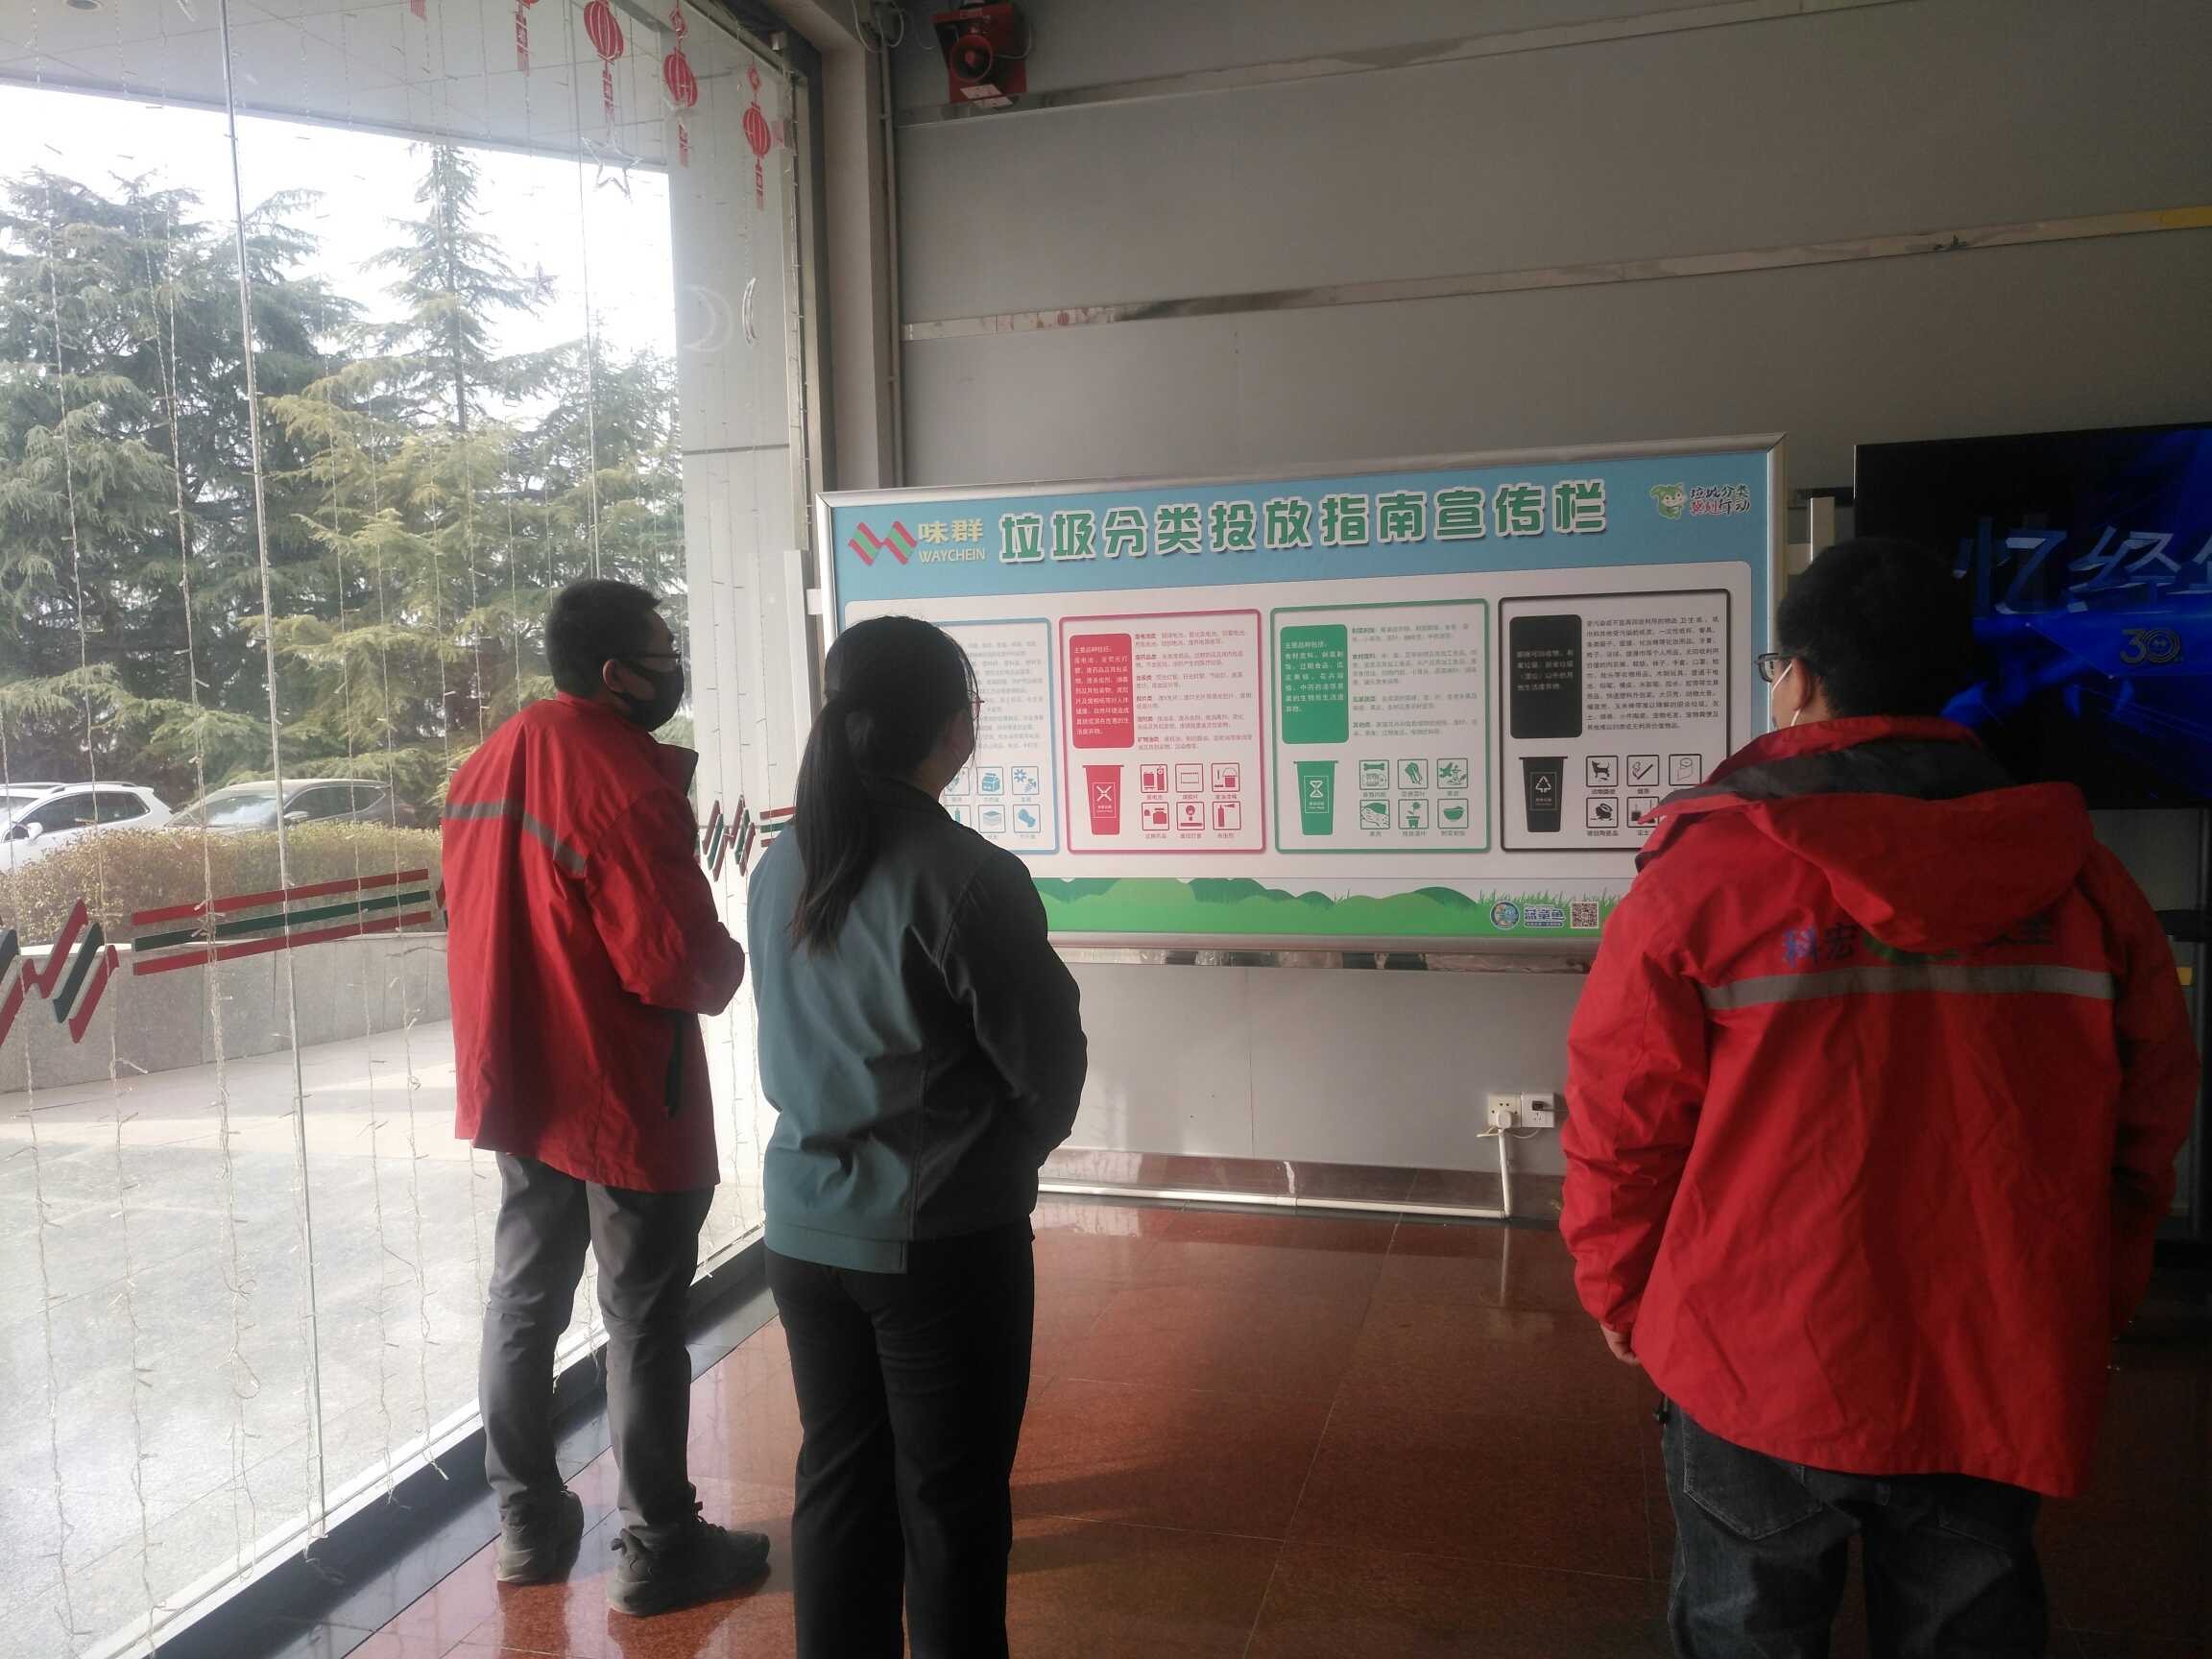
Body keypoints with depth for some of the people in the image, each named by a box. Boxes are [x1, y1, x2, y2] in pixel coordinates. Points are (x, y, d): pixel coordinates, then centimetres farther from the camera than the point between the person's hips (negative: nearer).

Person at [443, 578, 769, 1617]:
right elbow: (678, 964, -23)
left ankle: (527, 1525, 31)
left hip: (520, 1085, 8)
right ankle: (657, 1552, 18)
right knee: (643, 1325, 5)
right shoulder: (627, 783, -22)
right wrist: (731, 963, -3)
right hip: (626, 1099, -8)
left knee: (524, 1302, 18)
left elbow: (478, 925, 12)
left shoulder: (488, 765, 5)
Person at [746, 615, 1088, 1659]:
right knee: (951, 1502, 12)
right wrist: (1011, 1157, 8)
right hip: (945, 1239, -5)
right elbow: (1049, 1060, -12)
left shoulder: (781, 867, -1)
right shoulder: (970, 877, -20)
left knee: (837, 1478, 19)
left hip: (806, 1224, 6)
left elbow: (792, 1041, 8)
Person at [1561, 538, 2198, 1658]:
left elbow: (1622, 1122, -11)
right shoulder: (2076, 876, -5)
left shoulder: (1704, 873, -16)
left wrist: (1616, 1291, 5)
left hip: (1764, 1369, -3)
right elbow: (2146, 1123, 4)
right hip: (2004, 1375, 4)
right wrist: (2091, 1307, 18)